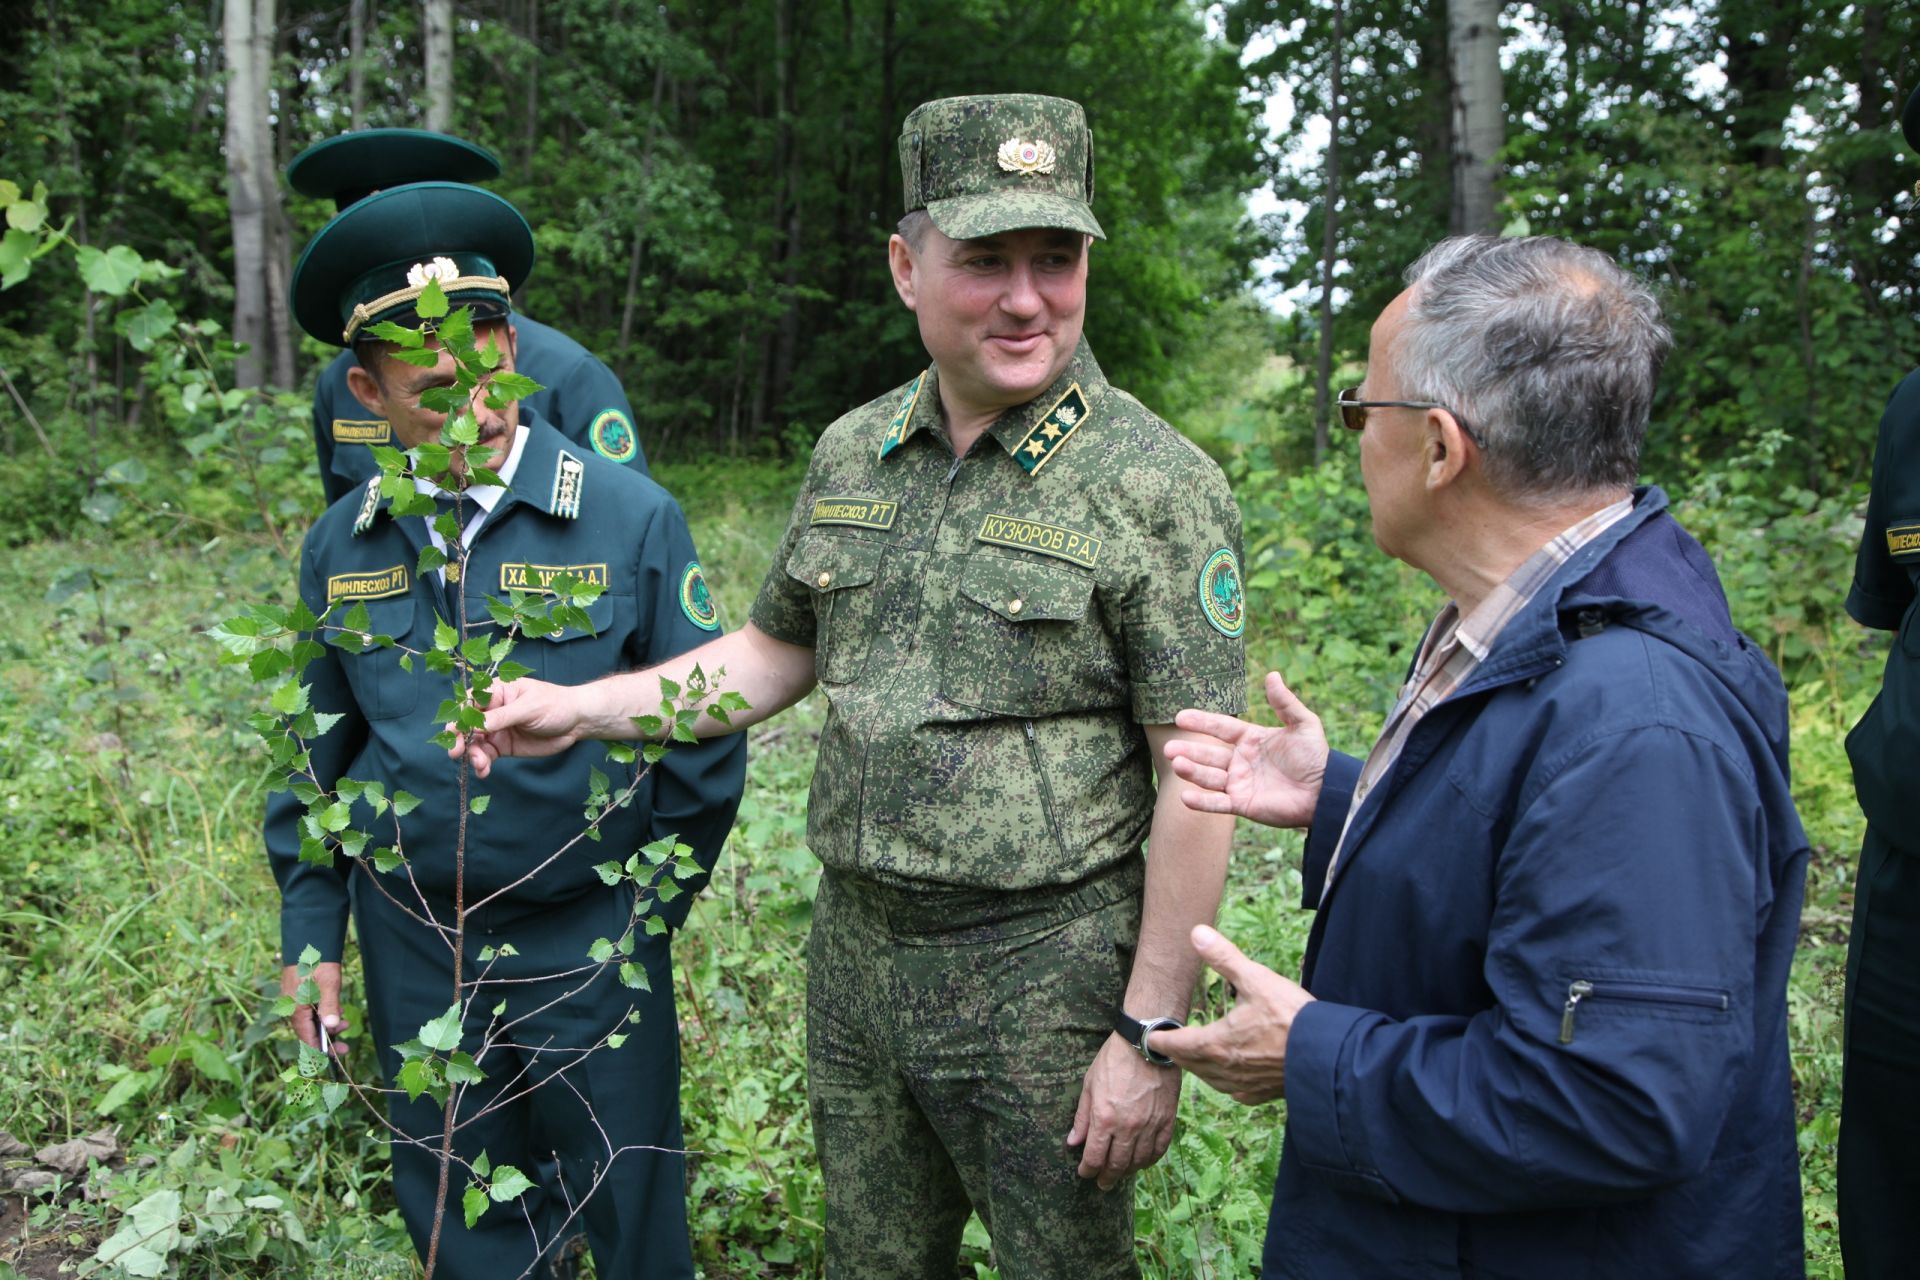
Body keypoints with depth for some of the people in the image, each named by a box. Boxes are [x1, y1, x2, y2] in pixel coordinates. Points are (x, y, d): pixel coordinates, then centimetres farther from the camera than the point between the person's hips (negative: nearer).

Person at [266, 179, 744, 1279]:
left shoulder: (632, 517, -12)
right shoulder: (343, 544, 0)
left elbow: (704, 740, -6)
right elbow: (317, 752, 10)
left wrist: (644, 916, -1)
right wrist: (310, 935, 8)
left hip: (588, 940, -3)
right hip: (411, 943, 3)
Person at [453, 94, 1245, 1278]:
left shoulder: (1158, 486, -15)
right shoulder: (851, 455, 3)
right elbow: (780, 650, 15)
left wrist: (1149, 1035, -16)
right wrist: (583, 709, 3)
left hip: (1044, 975, -5)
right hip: (856, 958, 6)